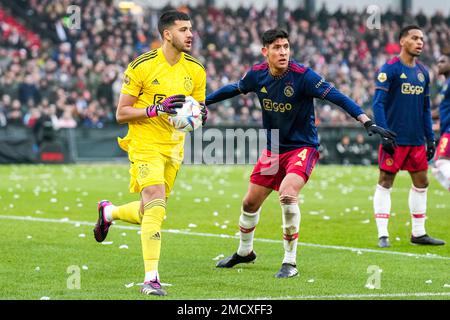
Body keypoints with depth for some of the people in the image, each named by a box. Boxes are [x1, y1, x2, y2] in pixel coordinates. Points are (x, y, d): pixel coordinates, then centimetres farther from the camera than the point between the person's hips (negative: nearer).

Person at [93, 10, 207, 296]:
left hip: (174, 148, 6)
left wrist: (201, 115, -12)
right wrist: (158, 108, -23)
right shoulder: (142, 66, -11)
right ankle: (151, 279, -17)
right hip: (145, 144, -6)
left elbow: (197, 111, 13)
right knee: (156, 208, -21)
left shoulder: (196, 70, 3)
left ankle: (108, 212, 46)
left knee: (148, 213, 14)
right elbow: (121, 113, -9)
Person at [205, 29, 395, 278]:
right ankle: (244, 252, 42)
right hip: (273, 149, 6)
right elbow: (234, 89, 15)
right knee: (250, 203, 13)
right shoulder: (257, 74, -6)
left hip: (302, 148, -6)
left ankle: (290, 262, -16)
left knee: (287, 194, -30)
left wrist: (367, 122, -34)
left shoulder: (302, 75, -21)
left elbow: (338, 97, -25)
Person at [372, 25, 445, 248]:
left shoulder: (423, 72, 12)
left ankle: (418, 233, 19)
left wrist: (430, 138, 14)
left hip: (417, 140, 7)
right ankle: (382, 235, 0)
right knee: (385, 182, -3)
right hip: (395, 139, -7)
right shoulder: (389, 69, -8)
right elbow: (378, 104, -12)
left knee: (421, 183, 9)